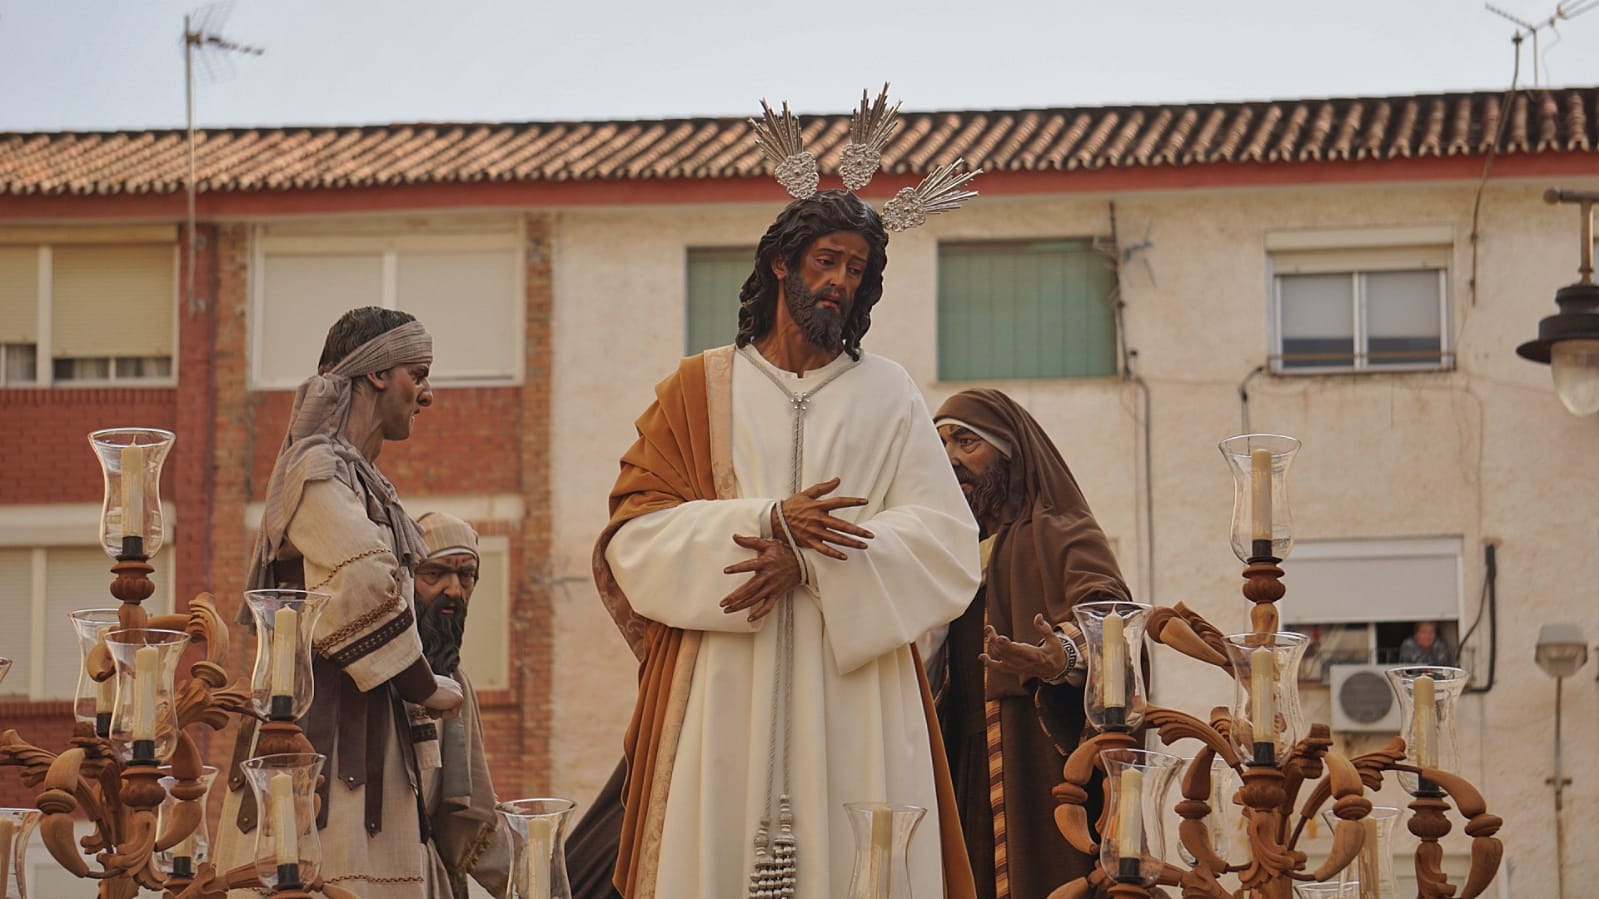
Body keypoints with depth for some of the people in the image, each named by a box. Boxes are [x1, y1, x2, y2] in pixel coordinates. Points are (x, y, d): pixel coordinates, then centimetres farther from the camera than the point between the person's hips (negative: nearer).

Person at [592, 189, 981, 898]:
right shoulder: (698, 390, 10)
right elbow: (634, 536, 0)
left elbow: (947, 545, 0)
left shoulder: (888, 396, 11)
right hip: (723, 700, 0)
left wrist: (809, 562, -14)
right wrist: (770, 520, -13)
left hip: (857, 703, 0)